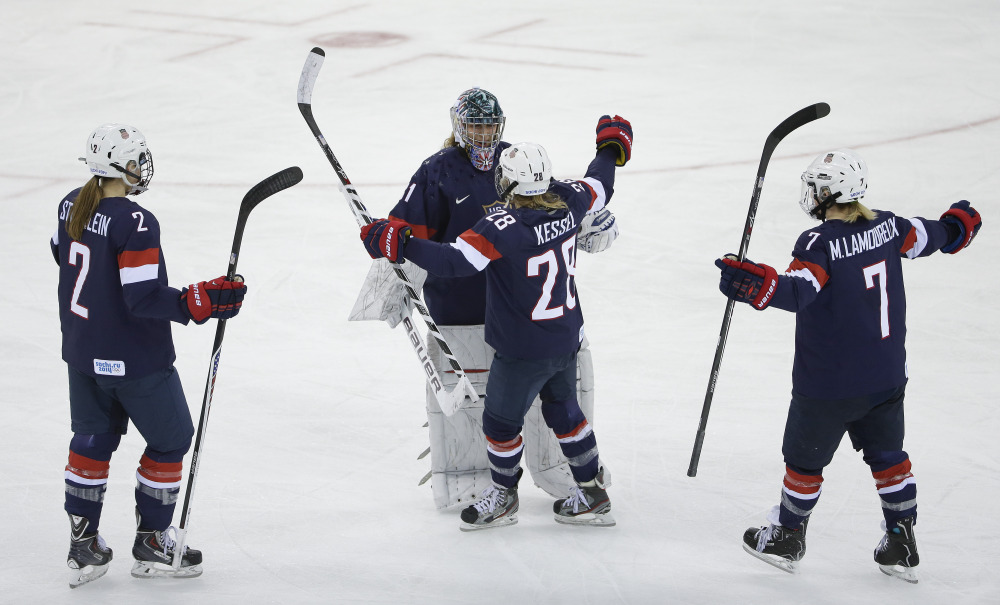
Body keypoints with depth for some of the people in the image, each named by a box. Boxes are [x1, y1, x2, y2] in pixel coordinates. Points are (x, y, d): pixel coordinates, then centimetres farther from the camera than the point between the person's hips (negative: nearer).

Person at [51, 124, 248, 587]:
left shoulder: (73, 205, -1)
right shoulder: (135, 223, -26)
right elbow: (144, 299, -28)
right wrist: (203, 302, -27)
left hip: (82, 352, 8)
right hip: (133, 360, -8)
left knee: (93, 439, 20)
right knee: (170, 440, 11)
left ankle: (83, 546, 24)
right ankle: (151, 543, 19)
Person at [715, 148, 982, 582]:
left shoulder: (821, 243, -22)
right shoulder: (887, 226, -2)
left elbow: (799, 290, -38)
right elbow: (928, 237, 17)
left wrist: (760, 286, -54)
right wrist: (960, 224, 39)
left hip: (829, 386, -6)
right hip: (886, 376, 6)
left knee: (805, 457, 13)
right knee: (887, 455, 19)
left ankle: (787, 538, 29)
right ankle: (901, 546, 23)